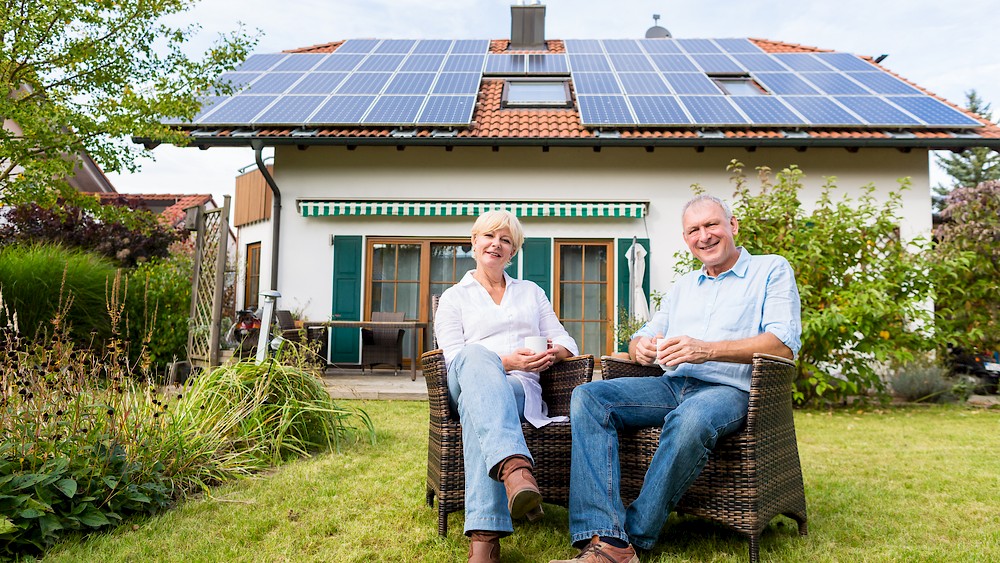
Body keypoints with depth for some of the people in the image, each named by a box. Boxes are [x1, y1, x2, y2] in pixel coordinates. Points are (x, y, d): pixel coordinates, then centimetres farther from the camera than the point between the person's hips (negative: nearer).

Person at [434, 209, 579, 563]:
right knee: (476, 355, -42)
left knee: (479, 408, -40)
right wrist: (505, 361, -16)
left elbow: (566, 341, 22)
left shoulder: (532, 292, 28)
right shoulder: (454, 297, 19)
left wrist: (554, 352, -6)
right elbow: (454, 358, 3)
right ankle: (515, 468, -67)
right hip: (470, 385, -1)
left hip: (521, 387, 2)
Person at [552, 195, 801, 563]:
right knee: (588, 397, -20)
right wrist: (640, 347, -7)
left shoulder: (772, 270, 8)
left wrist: (705, 349, -20)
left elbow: (784, 343, -8)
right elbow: (642, 337, 21)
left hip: (728, 389, -5)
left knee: (689, 419, -40)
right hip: (671, 385, 6)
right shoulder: (683, 286, 26)